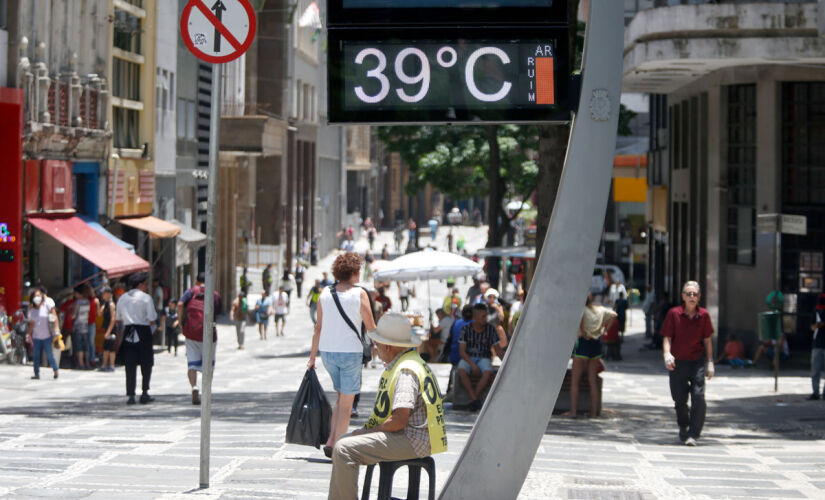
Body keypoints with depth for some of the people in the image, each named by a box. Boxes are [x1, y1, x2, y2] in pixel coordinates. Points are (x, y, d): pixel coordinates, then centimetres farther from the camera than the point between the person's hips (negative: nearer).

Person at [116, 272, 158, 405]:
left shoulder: (122, 298, 10)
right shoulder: (146, 298, -6)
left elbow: (118, 319, 13)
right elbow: (152, 319, -10)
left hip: (128, 333, 4)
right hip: (143, 333, -4)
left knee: (130, 365, 4)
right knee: (146, 364, 8)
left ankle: (130, 395, -2)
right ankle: (145, 393, 7)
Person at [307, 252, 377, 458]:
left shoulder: (325, 293, 4)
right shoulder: (359, 294, -7)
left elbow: (318, 327, 7)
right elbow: (371, 327, -5)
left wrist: (312, 356, 13)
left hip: (327, 351, 5)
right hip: (350, 351, -5)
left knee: (341, 398, 21)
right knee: (346, 403, 5)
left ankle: (331, 441, 9)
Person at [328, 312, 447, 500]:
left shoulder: (406, 371, -20)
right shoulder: (397, 365, 15)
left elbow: (399, 421, -26)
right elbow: (388, 413, 23)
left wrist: (367, 432, -13)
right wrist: (366, 429, 8)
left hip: (412, 441, -12)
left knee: (344, 449, -22)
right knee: (343, 441, 18)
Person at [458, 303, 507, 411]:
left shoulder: (491, 329, -2)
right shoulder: (466, 329, -5)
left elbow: (498, 349, 5)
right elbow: (462, 351, -7)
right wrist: (472, 364, -22)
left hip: (483, 358, 1)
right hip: (468, 358, -1)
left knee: (488, 373, -33)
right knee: (462, 371, -35)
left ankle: (472, 400, -26)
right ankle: (474, 399, -34)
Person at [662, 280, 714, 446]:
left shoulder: (703, 315, 1)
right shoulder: (674, 314, -5)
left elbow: (707, 340, 9)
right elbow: (667, 337, -4)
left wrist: (710, 363, 8)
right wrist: (667, 354, -21)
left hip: (697, 360, 0)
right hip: (678, 362, 0)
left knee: (698, 397, -13)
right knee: (679, 399, 7)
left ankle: (693, 434, -9)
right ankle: (683, 429, 32)